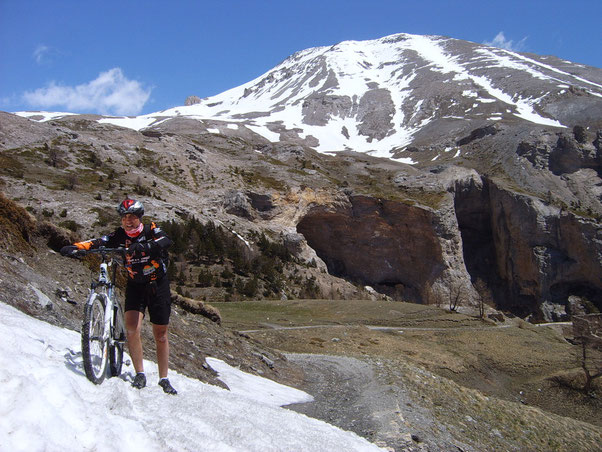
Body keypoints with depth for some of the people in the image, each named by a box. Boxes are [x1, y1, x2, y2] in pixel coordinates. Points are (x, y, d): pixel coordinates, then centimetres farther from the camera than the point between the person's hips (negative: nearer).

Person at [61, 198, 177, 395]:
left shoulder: (151, 230, -12)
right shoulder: (119, 236, -5)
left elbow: (166, 241, -33)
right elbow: (98, 242, -20)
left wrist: (145, 246, -52)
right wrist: (74, 247, -38)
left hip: (158, 285, -2)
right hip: (135, 286, 2)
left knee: (160, 335, 3)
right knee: (132, 329, -17)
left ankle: (164, 380, 15)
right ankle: (140, 375, -2)